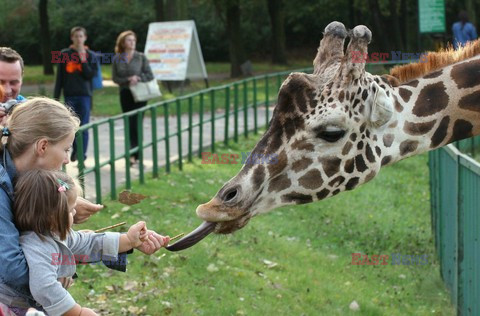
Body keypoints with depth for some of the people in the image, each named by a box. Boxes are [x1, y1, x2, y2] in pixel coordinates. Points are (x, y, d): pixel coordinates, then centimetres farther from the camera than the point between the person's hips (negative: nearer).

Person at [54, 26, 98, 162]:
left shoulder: (90, 55, 4)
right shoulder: (65, 54, 6)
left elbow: (91, 74, -6)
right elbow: (59, 77, 7)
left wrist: (83, 60, -14)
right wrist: (56, 96, 4)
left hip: (85, 95, -1)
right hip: (70, 95, 1)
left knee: (83, 127, -3)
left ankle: (82, 155, 1)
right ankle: (75, 151, 21)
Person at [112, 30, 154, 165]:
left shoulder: (141, 57, -1)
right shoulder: (117, 60, 4)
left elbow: (150, 76, -1)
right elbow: (115, 78, 2)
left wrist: (138, 78, -17)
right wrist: (128, 80, -14)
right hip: (125, 94, 2)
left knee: (135, 123, -9)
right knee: (129, 124, 4)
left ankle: (134, 154, -8)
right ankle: (134, 152, 12)